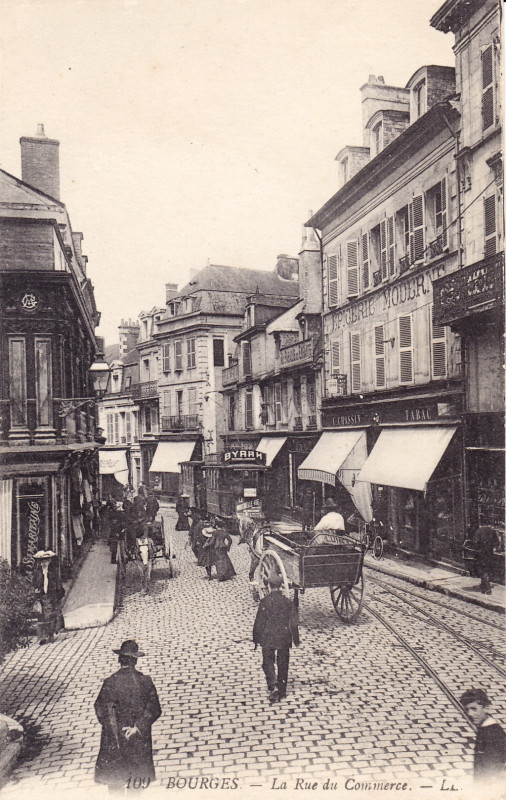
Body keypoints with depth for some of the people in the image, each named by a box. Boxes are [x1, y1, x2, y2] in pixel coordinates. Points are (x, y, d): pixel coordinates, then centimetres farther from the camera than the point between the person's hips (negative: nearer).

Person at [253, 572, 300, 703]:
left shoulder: (264, 601, -13)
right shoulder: (288, 602, -6)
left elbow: (259, 622, -8)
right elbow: (293, 623, -1)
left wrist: (256, 639, 4)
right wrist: (296, 640, 10)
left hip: (267, 638, -2)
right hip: (284, 638, 2)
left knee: (268, 662, 9)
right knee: (283, 663, 15)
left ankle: (273, 686, -11)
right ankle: (281, 691, 22)